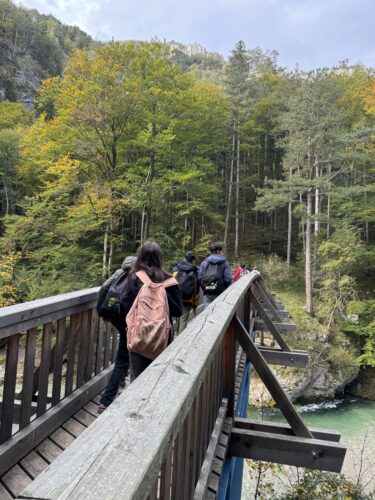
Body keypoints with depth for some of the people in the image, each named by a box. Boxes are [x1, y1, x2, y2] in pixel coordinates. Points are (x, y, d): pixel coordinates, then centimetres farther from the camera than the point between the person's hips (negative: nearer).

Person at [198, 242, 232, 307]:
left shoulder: (204, 262, 6)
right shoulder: (224, 262, -1)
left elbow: (199, 278, 0)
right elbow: (228, 279, -9)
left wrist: (204, 288, 13)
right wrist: (223, 289, 8)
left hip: (207, 293, 2)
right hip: (220, 293, -2)